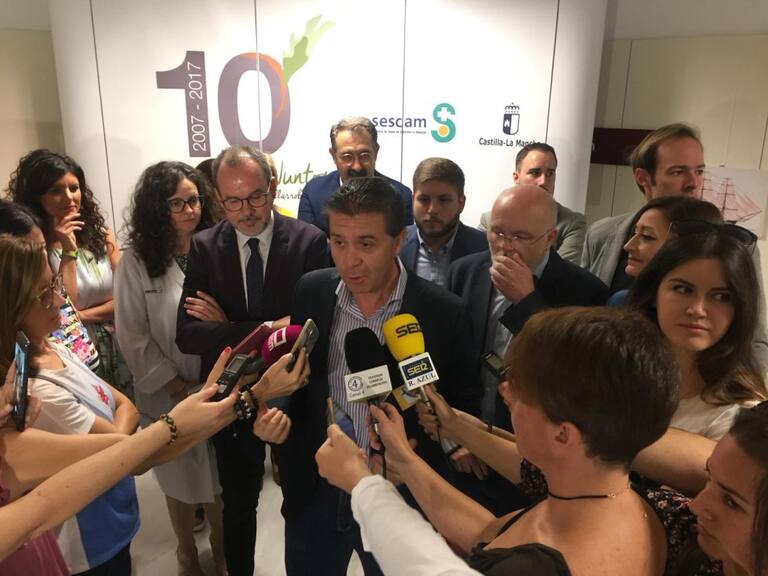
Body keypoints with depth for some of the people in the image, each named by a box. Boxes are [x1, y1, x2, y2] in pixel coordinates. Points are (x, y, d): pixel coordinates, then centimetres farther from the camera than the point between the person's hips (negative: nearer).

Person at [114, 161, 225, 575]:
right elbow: (132, 336, -8)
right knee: (179, 478, 18)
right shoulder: (136, 261, -10)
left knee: (220, 473, 16)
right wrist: (174, 385, -9)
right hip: (168, 394, -1)